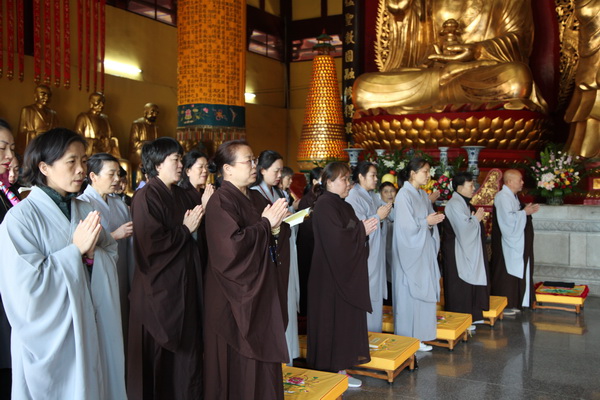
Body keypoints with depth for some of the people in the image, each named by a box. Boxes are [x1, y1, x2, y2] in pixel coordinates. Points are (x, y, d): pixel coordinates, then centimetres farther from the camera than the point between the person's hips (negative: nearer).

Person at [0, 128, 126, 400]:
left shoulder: (86, 211, 5)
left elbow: (111, 261, 5)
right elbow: (26, 288, -19)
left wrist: (91, 254, -16)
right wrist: (75, 250, -17)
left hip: (92, 332, 6)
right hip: (51, 340, -5)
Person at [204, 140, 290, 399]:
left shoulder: (256, 198, 11)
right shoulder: (220, 202, -14)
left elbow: (275, 241, 13)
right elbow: (231, 246, -26)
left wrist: (277, 227, -9)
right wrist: (265, 224, -16)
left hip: (262, 291, 8)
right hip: (236, 296, -8)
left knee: (263, 357, 13)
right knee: (239, 365, 3)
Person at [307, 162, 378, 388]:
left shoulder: (343, 205, 14)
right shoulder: (324, 205, -16)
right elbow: (337, 238, -24)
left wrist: (365, 229, -4)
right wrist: (363, 230, -13)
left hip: (346, 272, 9)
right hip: (332, 274, -9)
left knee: (346, 318, 11)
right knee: (334, 320, -2)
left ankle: (341, 366, 20)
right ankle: (333, 372, 8)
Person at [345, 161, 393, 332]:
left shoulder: (373, 196, 11)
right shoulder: (353, 197, -14)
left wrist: (385, 214, -5)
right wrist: (378, 217, -15)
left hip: (375, 253, 8)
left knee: (375, 293, 13)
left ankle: (374, 334, 24)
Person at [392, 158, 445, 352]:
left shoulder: (423, 195, 11)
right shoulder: (404, 195, -14)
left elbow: (428, 218, 15)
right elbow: (407, 226, -19)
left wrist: (434, 220, -6)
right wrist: (427, 222, -10)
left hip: (424, 250, 8)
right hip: (410, 251, -8)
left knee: (424, 291, 10)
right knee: (410, 294, 0)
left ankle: (420, 333, 20)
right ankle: (408, 339, 9)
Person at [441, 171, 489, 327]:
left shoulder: (463, 203, 13)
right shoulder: (455, 204, -19)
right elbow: (464, 228, -24)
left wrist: (476, 218, 3)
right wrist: (476, 218, -10)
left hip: (466, 251, 10)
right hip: (457, 254, -10)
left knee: (468, 284, 15)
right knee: (460, 288, -3)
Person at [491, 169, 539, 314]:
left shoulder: (511, 196, 14)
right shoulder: (503, 197, -19)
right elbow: (508, 219, -25)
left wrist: (527, 210, 7)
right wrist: (524, 212, -14)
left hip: (515, 243, 11)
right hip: (508, 243, -11)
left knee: (515, 272, 14)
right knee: (506, 273, -4)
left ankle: (511, 303, 21)